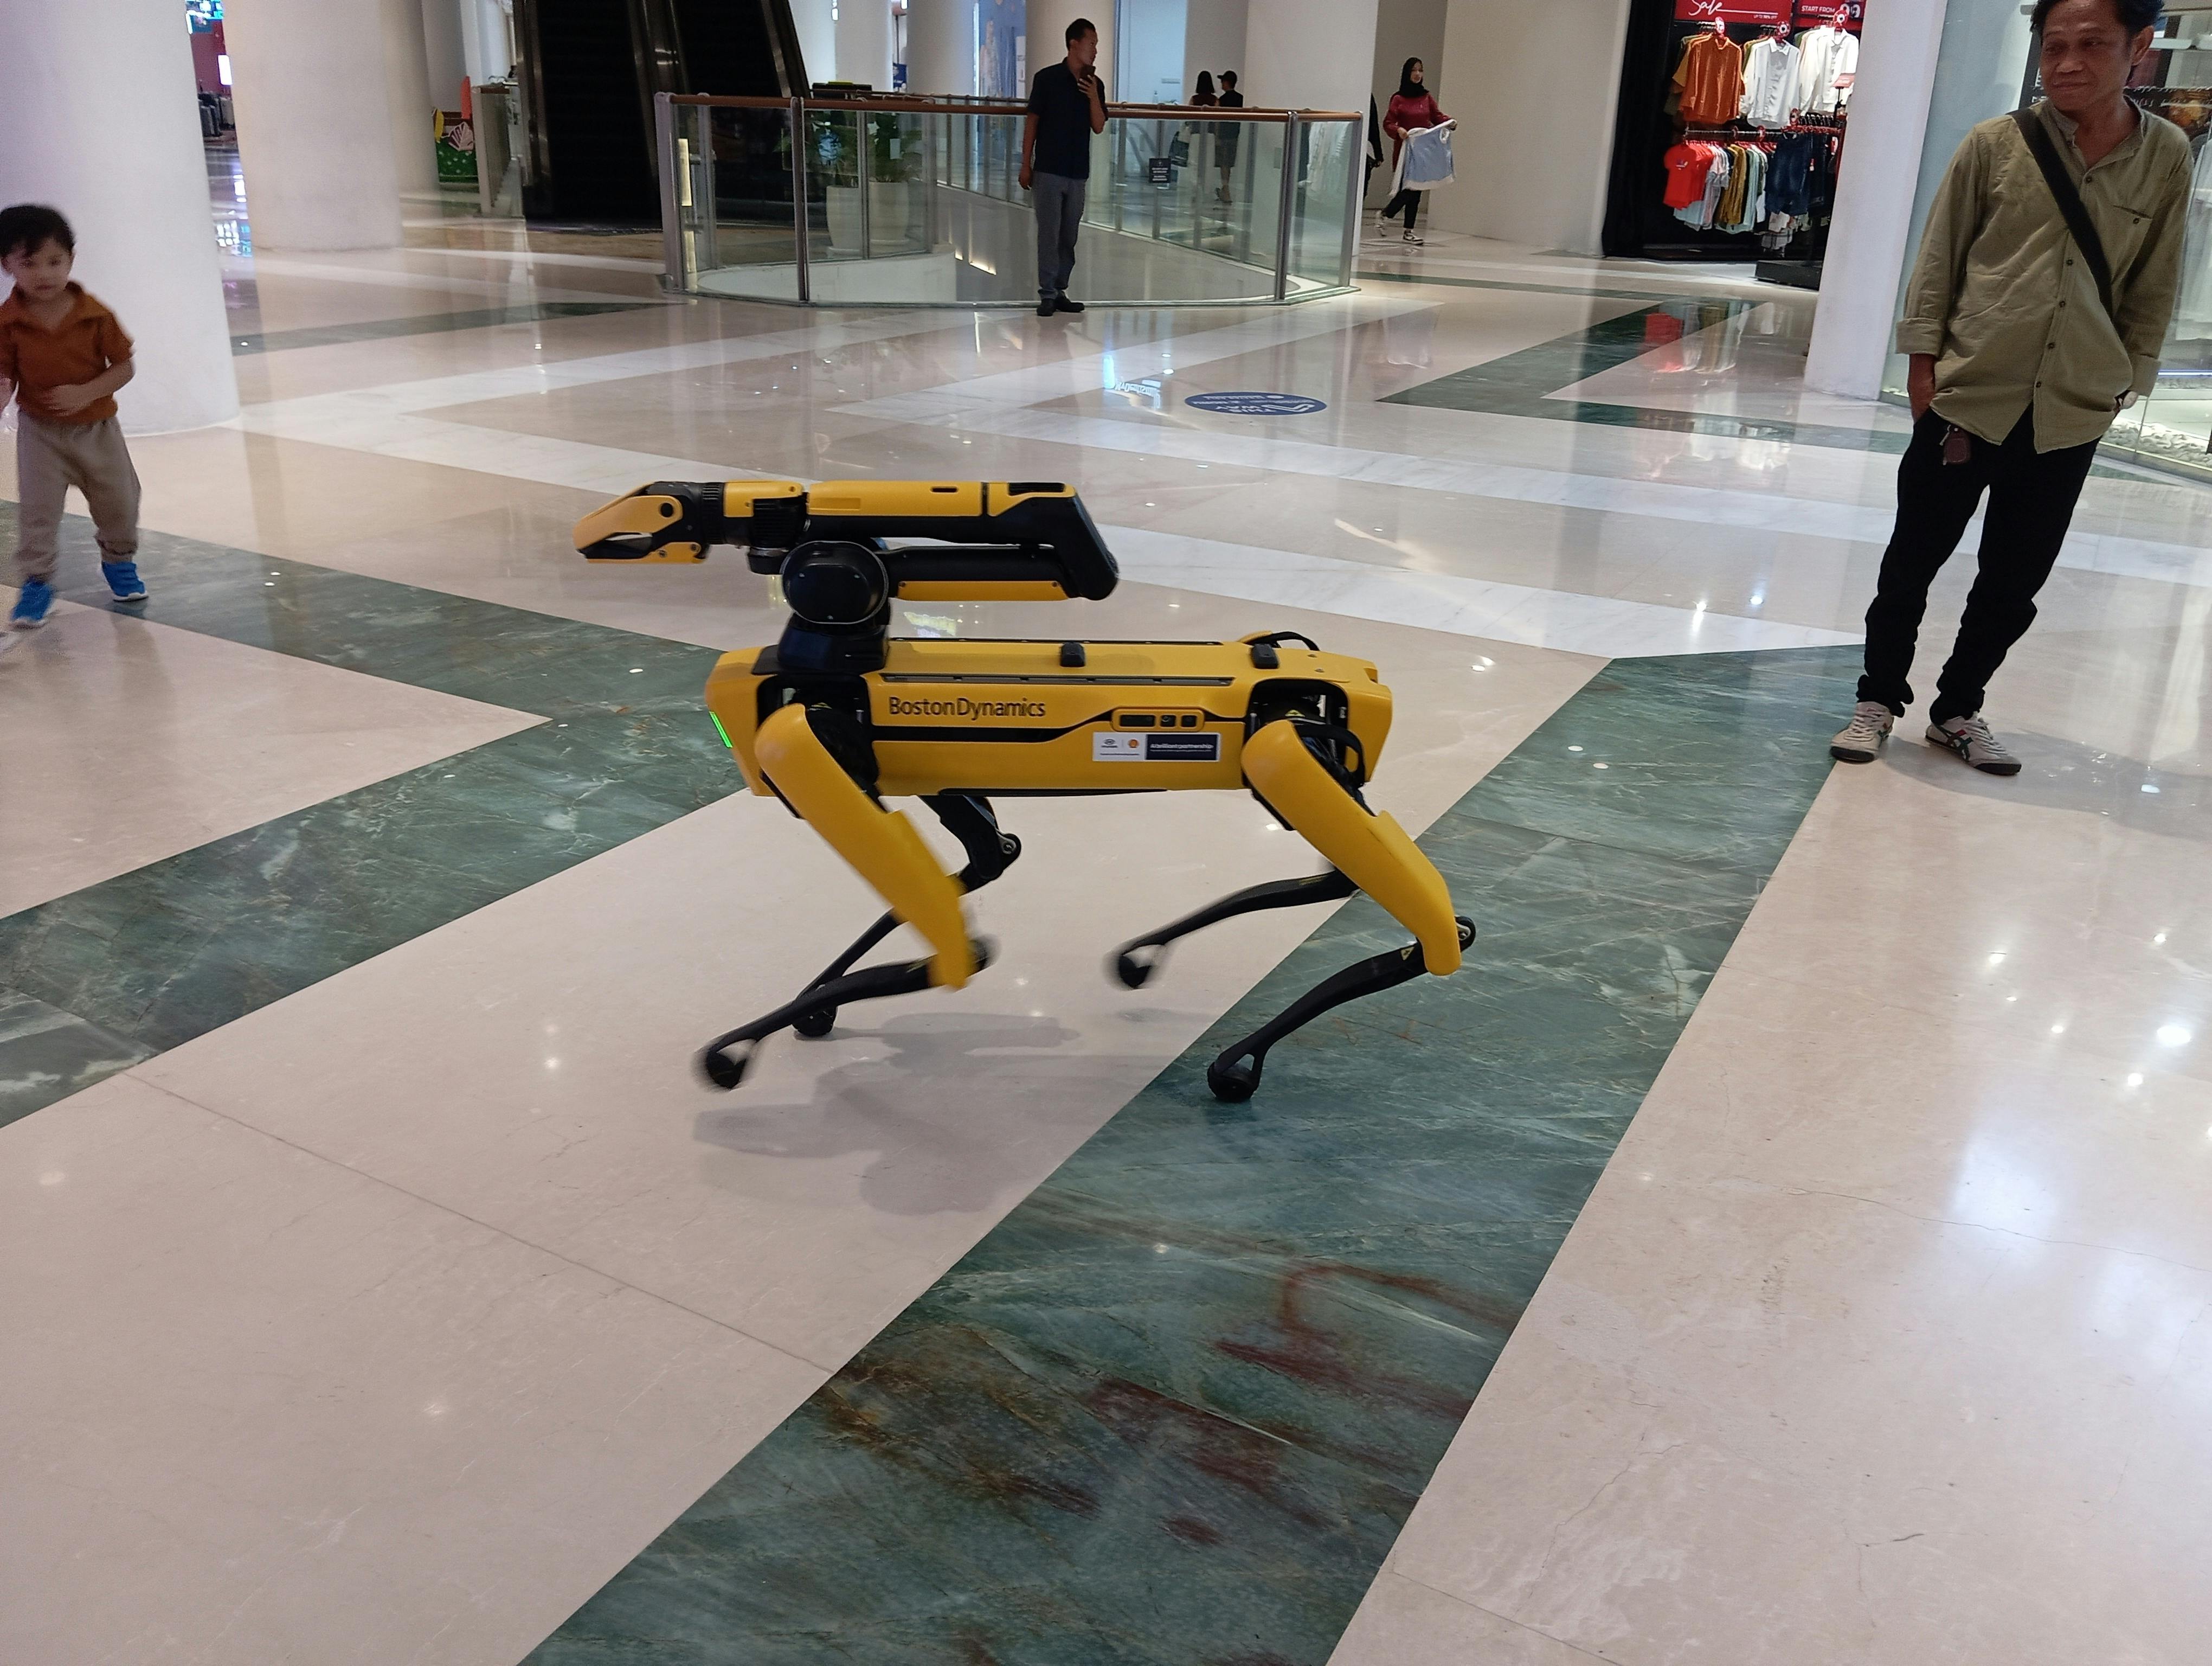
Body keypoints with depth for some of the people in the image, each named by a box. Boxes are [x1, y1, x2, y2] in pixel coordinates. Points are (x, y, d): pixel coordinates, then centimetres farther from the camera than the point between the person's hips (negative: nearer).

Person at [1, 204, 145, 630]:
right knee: (37, 510, -3)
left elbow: (123, 367, -9)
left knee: (119, 503, 14)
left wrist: (85, 392, -23)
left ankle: (119, 561, 40)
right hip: (41, 433, -1)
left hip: (98, 428, 1)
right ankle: (35, 582, 9)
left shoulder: (95, 315, -13)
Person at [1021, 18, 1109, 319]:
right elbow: (1032, 121, -1)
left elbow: (1099, 127, 4)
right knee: (1049, 234, -5)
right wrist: (1026, 164, -4)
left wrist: (1094, 97, -12)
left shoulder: (1095, 85, 8)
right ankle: (1047, 294, -1)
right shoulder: (1048, 78, -4)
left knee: (1069, 236, 7)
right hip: (1048, 170, -4)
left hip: (1078, 173, 4)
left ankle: (1060, 291, 16)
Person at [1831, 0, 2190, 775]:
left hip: (2071, 417, 2)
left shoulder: (2166, 157, 0)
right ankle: (1879, 700, 22)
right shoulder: (1996, 144, -5)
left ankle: (1958, 710, 27)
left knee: (2014, 584, 10)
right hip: (1967, 394, -2)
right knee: (1913, 562, 6)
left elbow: (2155, 288, 8)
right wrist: (1924, 361, -4)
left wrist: (2123, 381, 7)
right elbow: (1938, 260, 0)